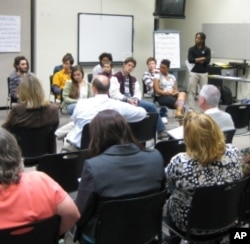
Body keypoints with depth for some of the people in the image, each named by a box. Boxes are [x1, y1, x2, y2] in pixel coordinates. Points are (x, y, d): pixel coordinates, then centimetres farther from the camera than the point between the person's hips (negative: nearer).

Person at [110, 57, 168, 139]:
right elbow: (114, 93, -12)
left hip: (133, 101, 6)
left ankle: (161, 131, -10)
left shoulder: (133, 79, 22)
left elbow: (137, 92, 12)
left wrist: (135, 99, -13)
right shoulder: (116, 77, 0)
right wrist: (127, 99, -23)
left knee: (151, 105, -17)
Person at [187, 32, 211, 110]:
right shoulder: (192, 49, 3)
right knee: (191, 91, -2)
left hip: (203, 73, 0)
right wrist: (202, 58, -10)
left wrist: (196, 60, -9)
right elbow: (190, 60, -10)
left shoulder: (207, 49, 2)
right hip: (194, 72, 0)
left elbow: (207, 60, -10)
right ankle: (191, 108, 2)